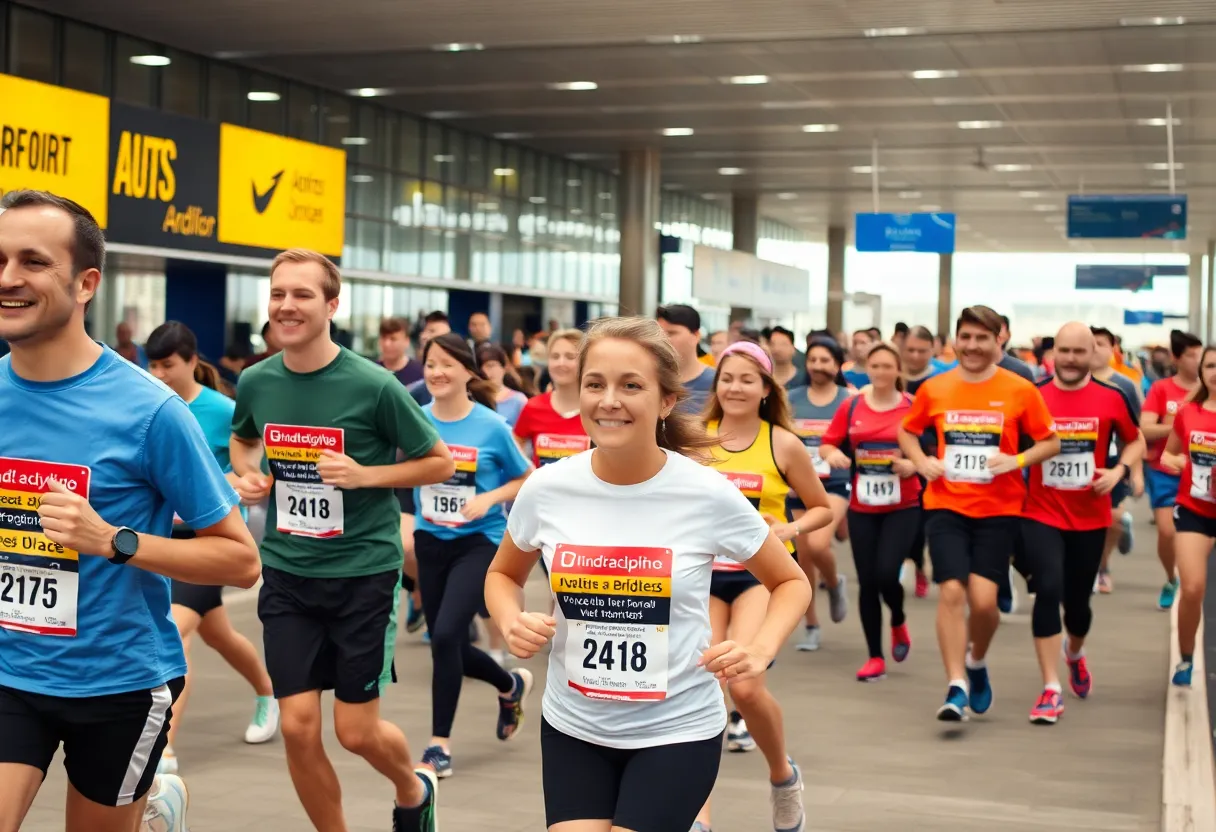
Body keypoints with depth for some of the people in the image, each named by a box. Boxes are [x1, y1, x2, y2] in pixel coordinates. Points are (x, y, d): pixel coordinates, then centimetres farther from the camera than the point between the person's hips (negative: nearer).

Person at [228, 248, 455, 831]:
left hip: (364, 571, -3)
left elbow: (440, 463, -4)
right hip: (286, 574, 3)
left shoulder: (373, 386, -13)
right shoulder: (256, 382, -1)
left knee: (356, 731, 3)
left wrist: (365, 475, -18)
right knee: (298, 727, -1)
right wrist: (248, 475, 0)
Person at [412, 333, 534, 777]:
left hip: (479, 542, -4)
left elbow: (525, 480, 1)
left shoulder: (492, 426, -10)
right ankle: (512, 685, 43)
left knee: (446, 635, -19)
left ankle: (440, 742, -3)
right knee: (447, 645, 11)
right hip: (430, 541, 4)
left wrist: (489, 499, -15)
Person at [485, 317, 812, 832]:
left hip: (678, 730, -3)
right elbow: (503, 575, 12)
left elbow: (791, 582, 2)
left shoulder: (709, 495, -14)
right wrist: (511, 622, -10)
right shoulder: (545, 489, -8)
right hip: (572, 728, 3)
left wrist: (761, 649, -16)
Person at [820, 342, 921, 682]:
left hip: (902, 507, -2)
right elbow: (828, 444, 6)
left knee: (886, 574, -15)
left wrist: (914, 465, -20)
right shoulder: (851, 407, 3)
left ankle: (898, 622, 21)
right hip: (862, 508, 3)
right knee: (867, 581, 4)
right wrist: (833, 454, -15)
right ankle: (875, 657, 17)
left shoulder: (913, 407, -4)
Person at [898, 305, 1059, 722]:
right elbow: (907, 431, 17)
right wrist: (922, 461, -1)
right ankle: (957, 686, -3)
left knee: (984, 599, -6)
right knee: (951, 590, -11)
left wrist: (1017, 460, -14)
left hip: (998, 509, -1)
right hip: (946, 505, 1)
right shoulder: (934, 389, 3)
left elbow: (1050, 441, 3)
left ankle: (977, 662, 26)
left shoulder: (1020, 390, -3)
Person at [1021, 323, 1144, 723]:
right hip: (1041, 515, -2)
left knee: (1077, 600, 14)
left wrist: (1119, 470, -7)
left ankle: (1075, 654, 49)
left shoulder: (1111, 399, -3)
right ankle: (1051, 690, -10)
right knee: (1048, 590, -17)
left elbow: (1136, 441, 11)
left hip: (1090, 519, 2)